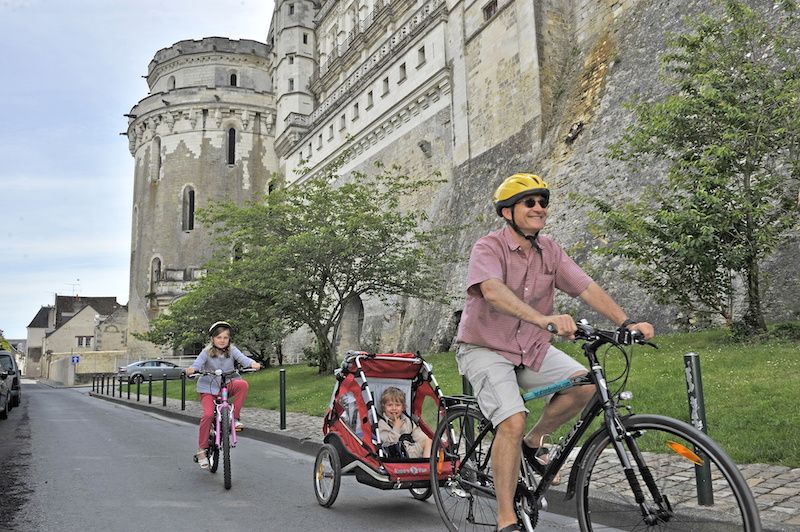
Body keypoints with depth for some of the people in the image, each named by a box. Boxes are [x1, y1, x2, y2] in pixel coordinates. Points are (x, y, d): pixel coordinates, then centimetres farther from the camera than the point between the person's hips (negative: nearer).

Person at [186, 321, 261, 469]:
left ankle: (234, 418, -14)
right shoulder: (207, 352, -6)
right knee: (208, 414, -21)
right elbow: (198, 363, -20)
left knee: (243, 384, -28)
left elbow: (242, 358, -17)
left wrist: (252, 363, -39)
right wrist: (191, 369, -44)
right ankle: (202, 450, -5)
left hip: (227, 386, 2)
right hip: (208, 388, -2)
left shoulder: (232, 350, -2)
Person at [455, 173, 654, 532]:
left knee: (584, 384, -16)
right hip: (486, 349, -6)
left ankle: (534, 442, 9)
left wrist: (626, 322, -21)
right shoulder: (488, 248, -17)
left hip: (532, 348, 6)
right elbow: (493, 291, -37)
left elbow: (587, 287, -7)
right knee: (513, 422, -22)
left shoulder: (550, 251, 1)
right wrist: (544, 318, -51)